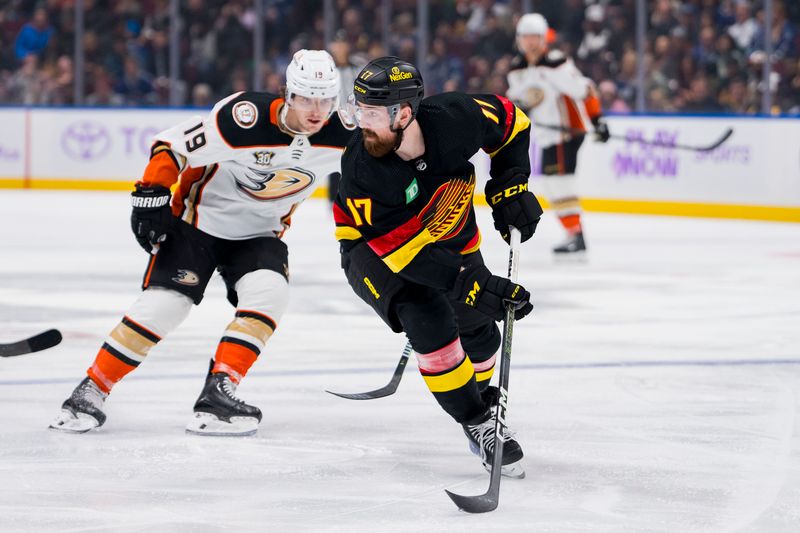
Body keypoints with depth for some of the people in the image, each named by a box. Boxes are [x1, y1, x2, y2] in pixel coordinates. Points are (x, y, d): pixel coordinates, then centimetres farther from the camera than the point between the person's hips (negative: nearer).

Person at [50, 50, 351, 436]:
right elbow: (174, 144, -20)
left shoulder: (340, 136, -15)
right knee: (162, 305, -15)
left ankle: (216, 394, -21)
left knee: (269, 293, -24)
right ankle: (91, 390, -3)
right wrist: (151, 193, -25)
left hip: (259, 231, 4)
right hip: (199, 219, -4)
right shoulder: (244, 118, -29)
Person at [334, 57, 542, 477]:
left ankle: (480, 394, 43)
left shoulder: (455, 119, -28)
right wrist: (474, 283, -39)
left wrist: (510, 187, -10)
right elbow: (401, 248, -35)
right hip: (373, 245, -4)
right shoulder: (361, 170, -35)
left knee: (480, 330, 10)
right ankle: (476, 423, -10)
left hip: (449, 237, 4)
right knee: (429, 317, -26)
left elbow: (510, 123, -5)